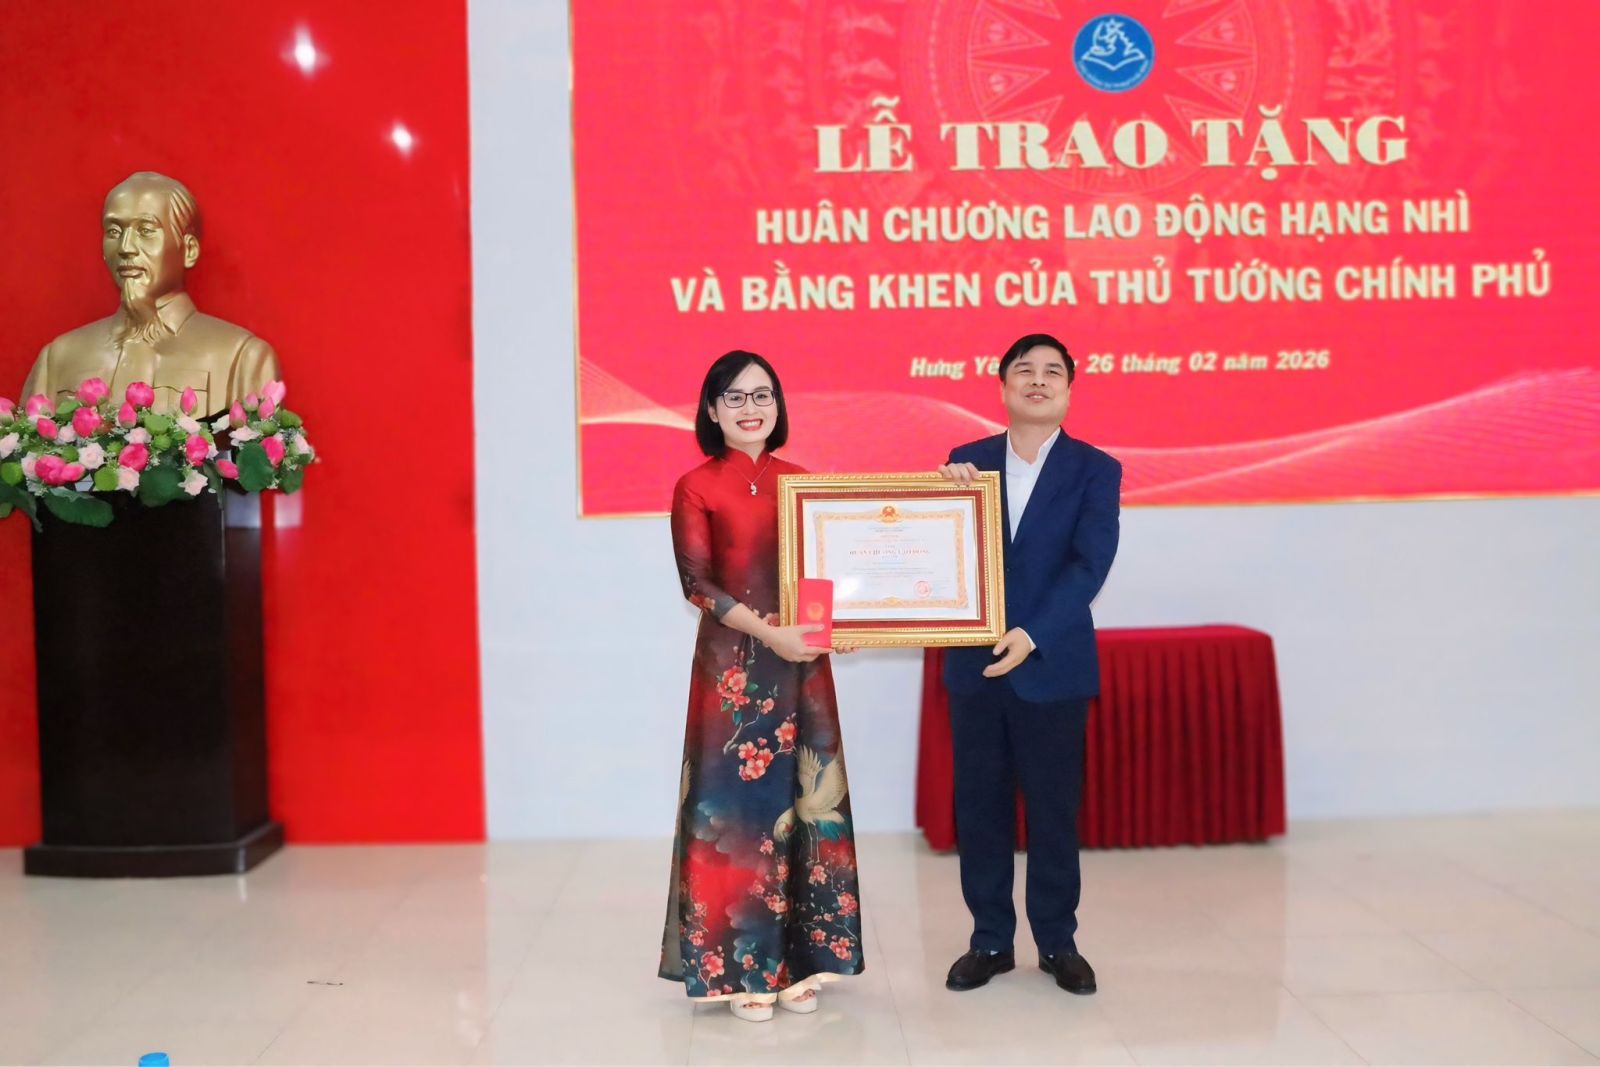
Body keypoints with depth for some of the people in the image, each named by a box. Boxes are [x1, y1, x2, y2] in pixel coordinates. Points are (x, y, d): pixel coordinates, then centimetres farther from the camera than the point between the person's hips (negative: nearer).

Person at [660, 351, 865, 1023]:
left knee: (803, 801, 6)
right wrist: (767, 632, -19)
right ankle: (740, 967, 11)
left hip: (802, 660, 4)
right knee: (739, 803, 0)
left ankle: (795, 958, 17)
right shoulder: (696, 487, -2)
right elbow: (696, 584, -9)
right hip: (733, 661, -4)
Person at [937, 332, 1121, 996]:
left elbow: (1089, 566, -12)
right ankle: (990, 941, 21)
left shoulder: (1095, 470, -1)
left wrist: (1031, 635, -22)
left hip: (1052, 665, -2)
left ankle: (1058, 942, 22)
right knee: (979, 807, 8)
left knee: (1054, 809, 7)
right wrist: (949, 492, -15)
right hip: (974, 663, 2)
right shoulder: (967, 462, 6)